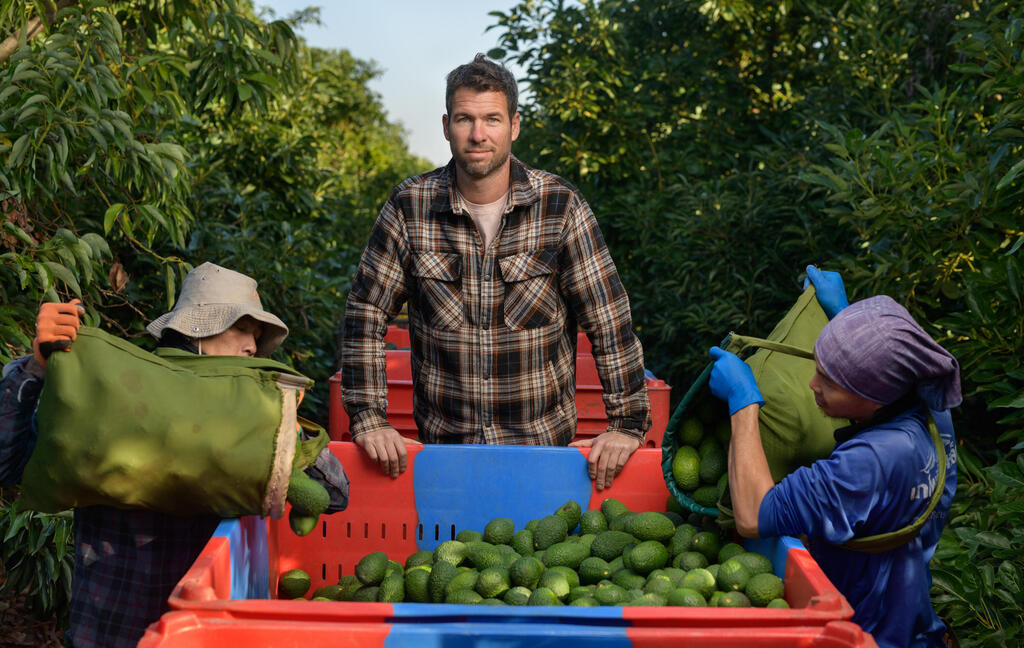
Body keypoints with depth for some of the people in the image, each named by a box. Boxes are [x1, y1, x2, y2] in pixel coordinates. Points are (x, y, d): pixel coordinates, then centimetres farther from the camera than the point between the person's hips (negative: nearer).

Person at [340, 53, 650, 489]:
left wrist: (627, 424, -5)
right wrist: (368, 418, -3)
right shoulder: (409, 207, -1)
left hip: (545, 445, 0)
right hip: (441, 444, 1)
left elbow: (609, 322, -2)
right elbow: (365, 315, 3)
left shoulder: (562, 207, -4)